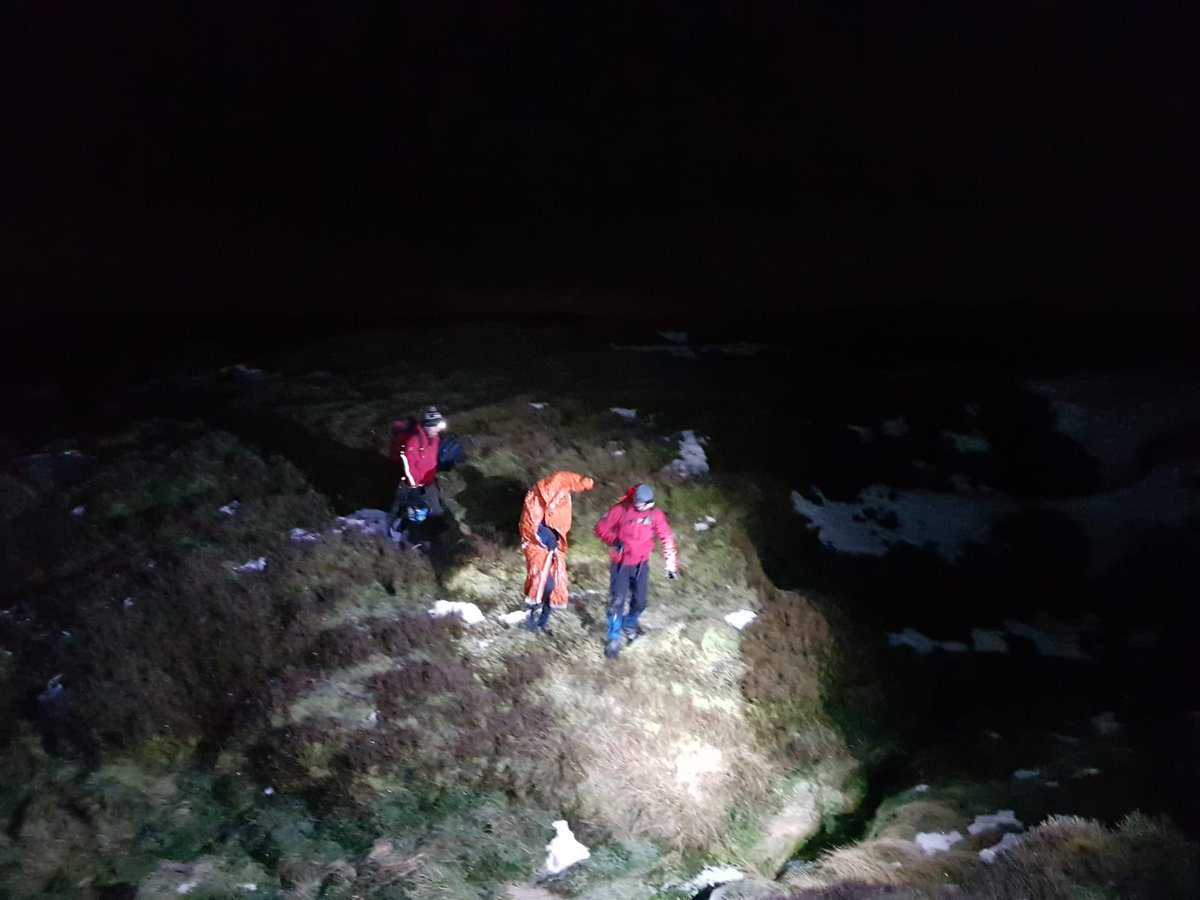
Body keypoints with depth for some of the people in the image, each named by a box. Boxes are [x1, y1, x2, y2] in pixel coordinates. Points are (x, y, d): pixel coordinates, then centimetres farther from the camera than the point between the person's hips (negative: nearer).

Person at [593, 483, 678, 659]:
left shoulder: (655, 514, -8)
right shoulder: (621, 509, -14)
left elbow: (667, 539, -2)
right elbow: (601, 528, -8)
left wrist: (672, 565, -4)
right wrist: (614, 540, -28)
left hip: (641, 565, 2)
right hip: (620, 563, -2)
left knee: (639, 601, 9)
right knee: (617, 601, -9)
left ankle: (630, 624, 41)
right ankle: (613, 639, 5)